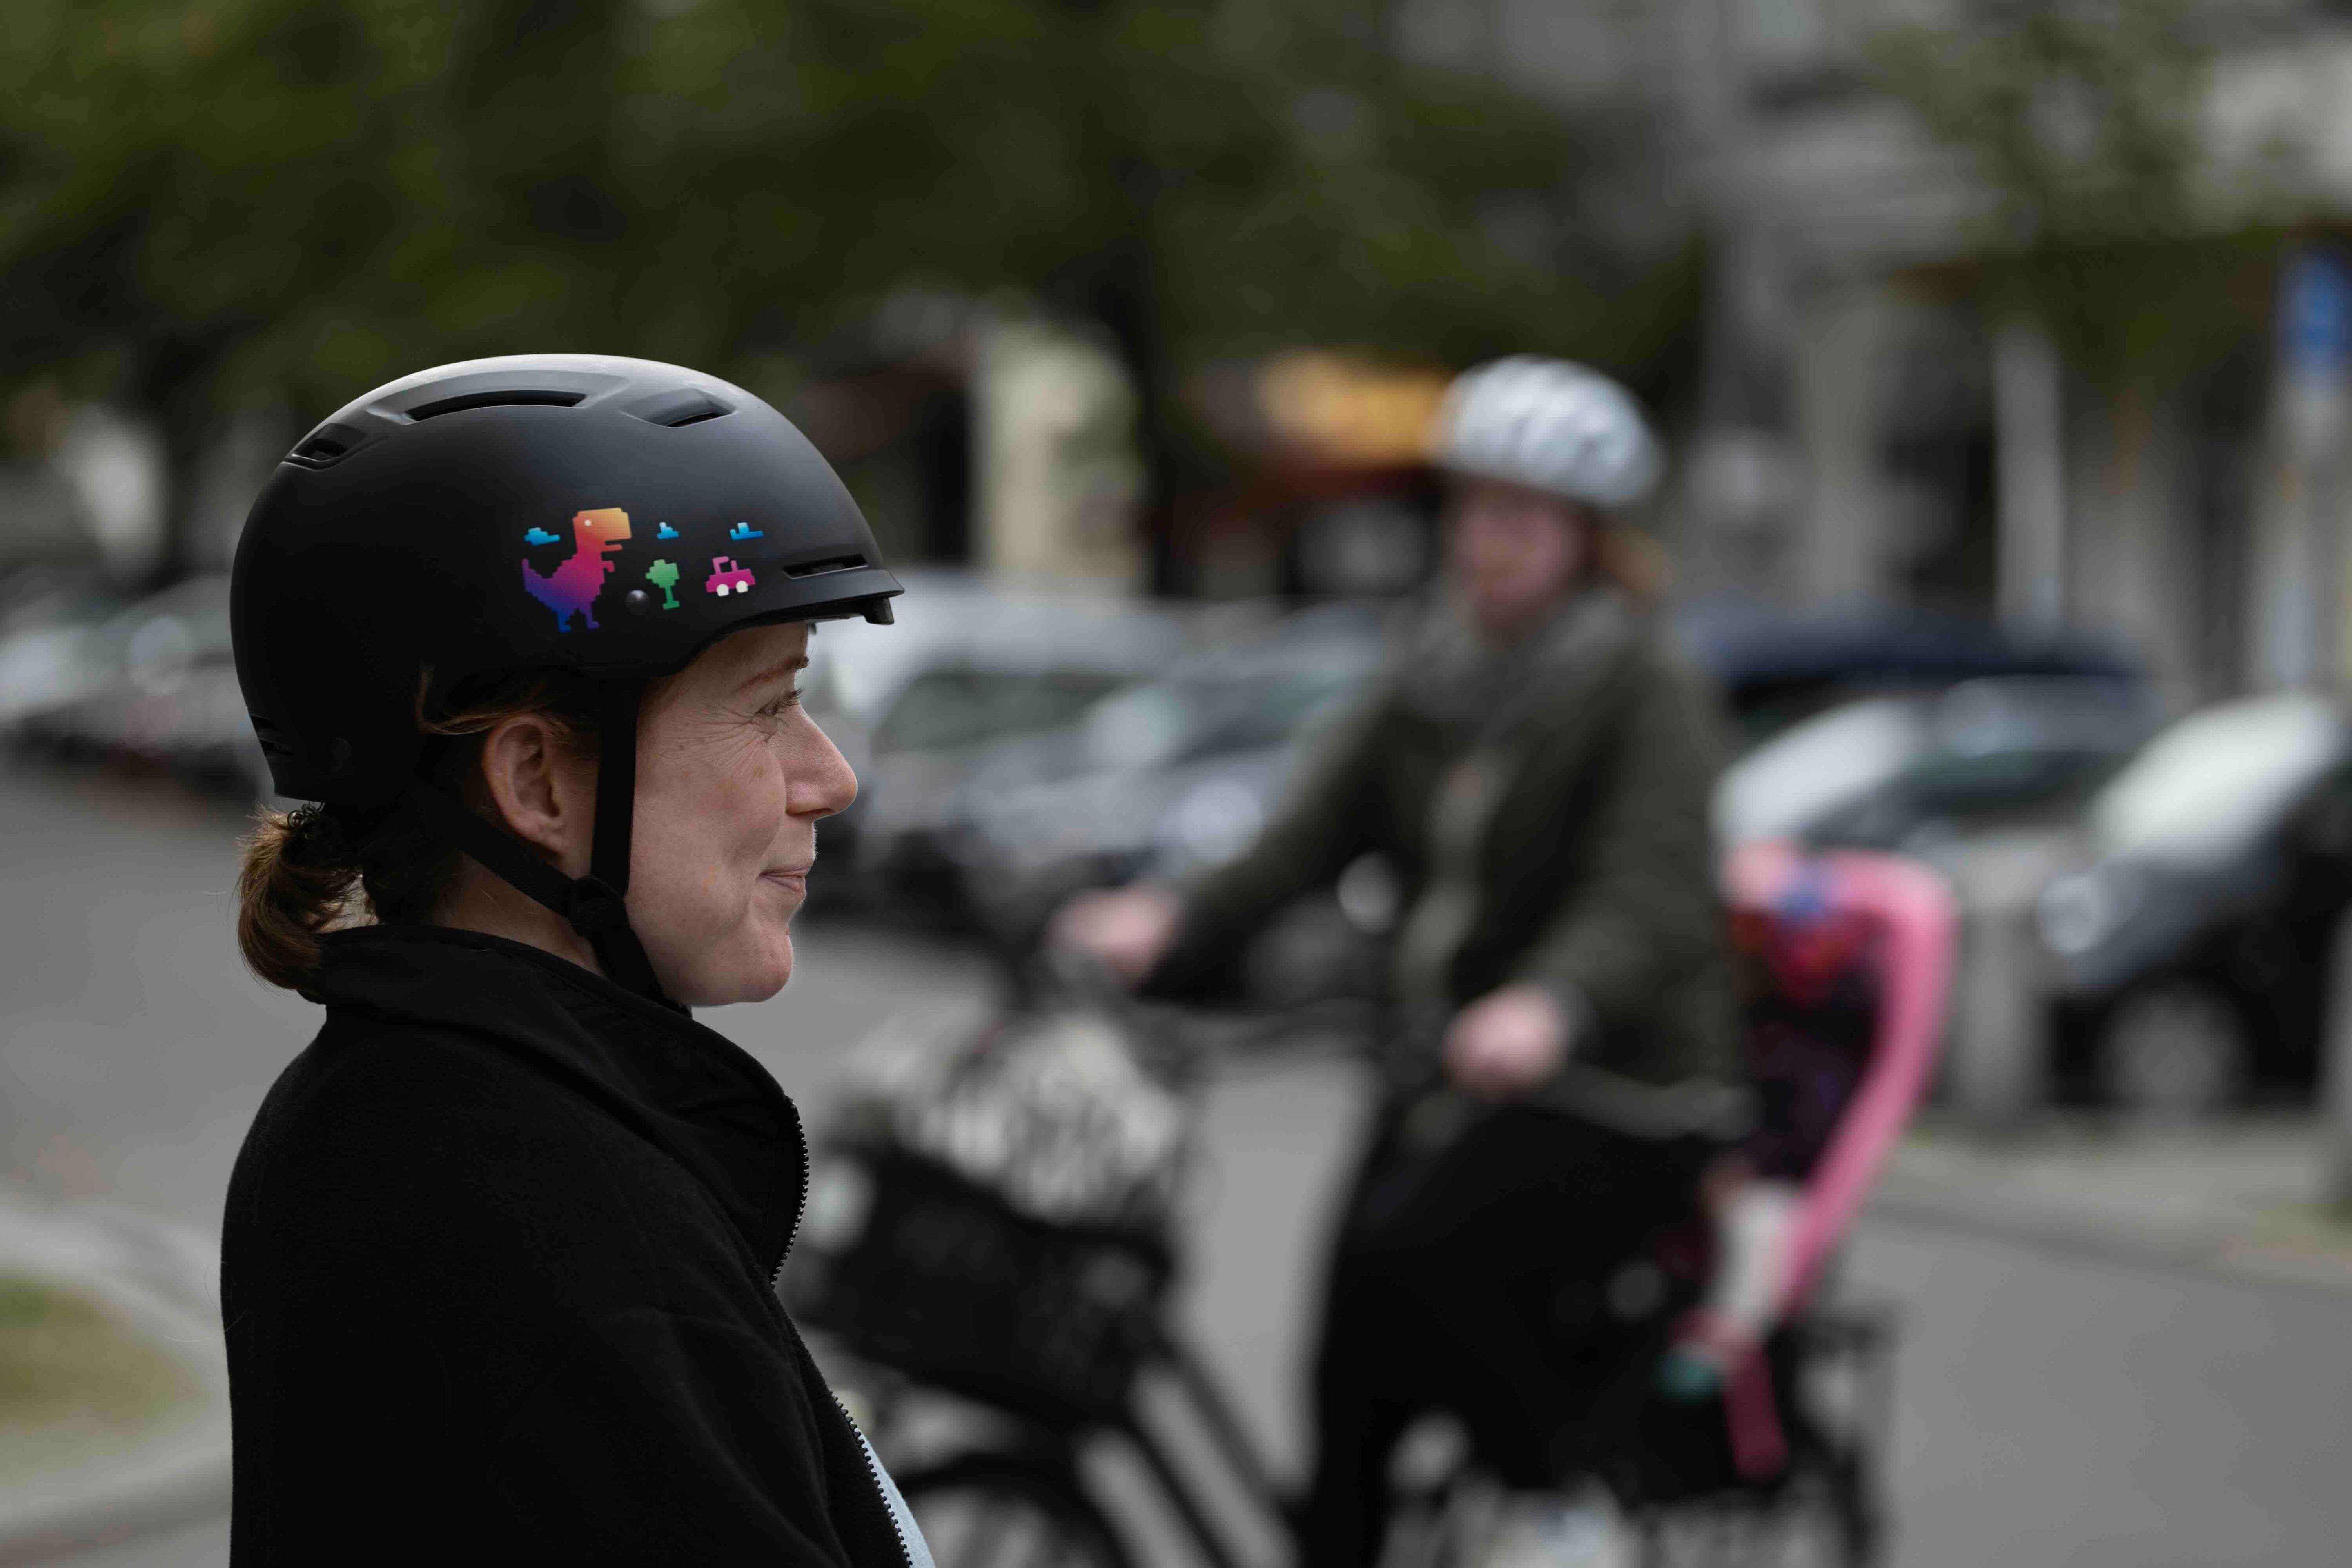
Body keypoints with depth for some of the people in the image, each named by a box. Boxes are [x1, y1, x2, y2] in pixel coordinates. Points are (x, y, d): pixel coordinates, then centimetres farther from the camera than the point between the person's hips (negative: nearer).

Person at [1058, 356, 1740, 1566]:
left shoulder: (1648, 694, -7)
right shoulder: (1429, 685, 12)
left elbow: (1652, 894, -24)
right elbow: (1311, 839, 0)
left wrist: (1552, 1003, -46)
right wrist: (1176, 923, -20)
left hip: (1615, 1097, -6)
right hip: (1442, 1088, 6)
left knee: (1412, 1254, -28)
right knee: (1352, 1378, -4)